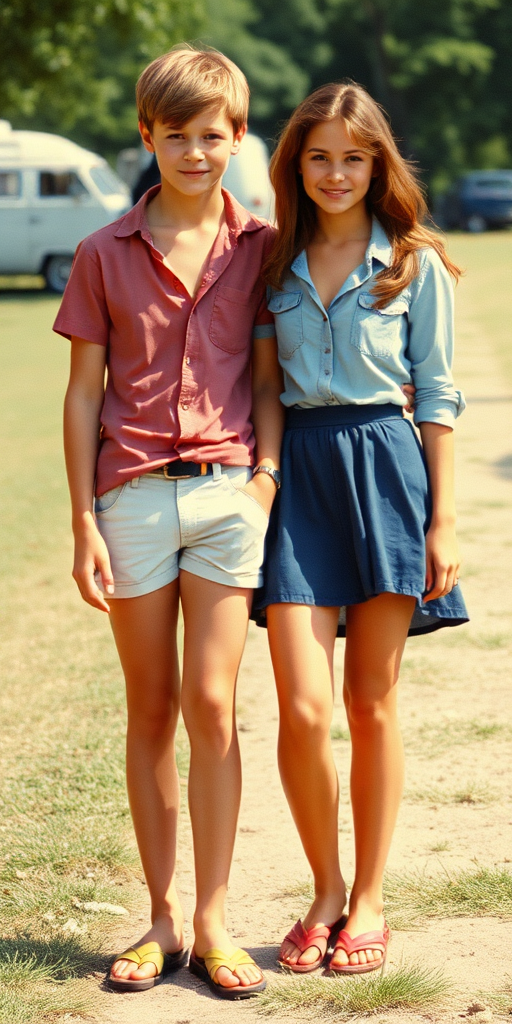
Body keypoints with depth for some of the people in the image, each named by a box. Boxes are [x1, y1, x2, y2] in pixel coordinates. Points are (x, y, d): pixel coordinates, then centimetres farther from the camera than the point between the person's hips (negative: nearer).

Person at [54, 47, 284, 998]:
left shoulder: (258, 247, 5)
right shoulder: (105, 253, 3)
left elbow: (268, 377, 9)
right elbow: (83, 393, 4)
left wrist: (267, 474, -5)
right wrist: (84, 522, -1)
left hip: (228, 491, 0)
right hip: (133, 495, 0)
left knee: (211, 706, -4)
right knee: (150, 712, 7)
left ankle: (213, 922, 5)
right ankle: (162, 919, 16)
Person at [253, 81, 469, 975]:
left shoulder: (415, 263, 4)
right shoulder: (274, 265, 10)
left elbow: (437, 393, 3)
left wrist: (441, 519, -1)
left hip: (384, 466, -1)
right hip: (297, 472, 1)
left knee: (372, 704, 5)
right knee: (302, 709, -7)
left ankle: (369, 899, 18)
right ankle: (325, 890, 14)